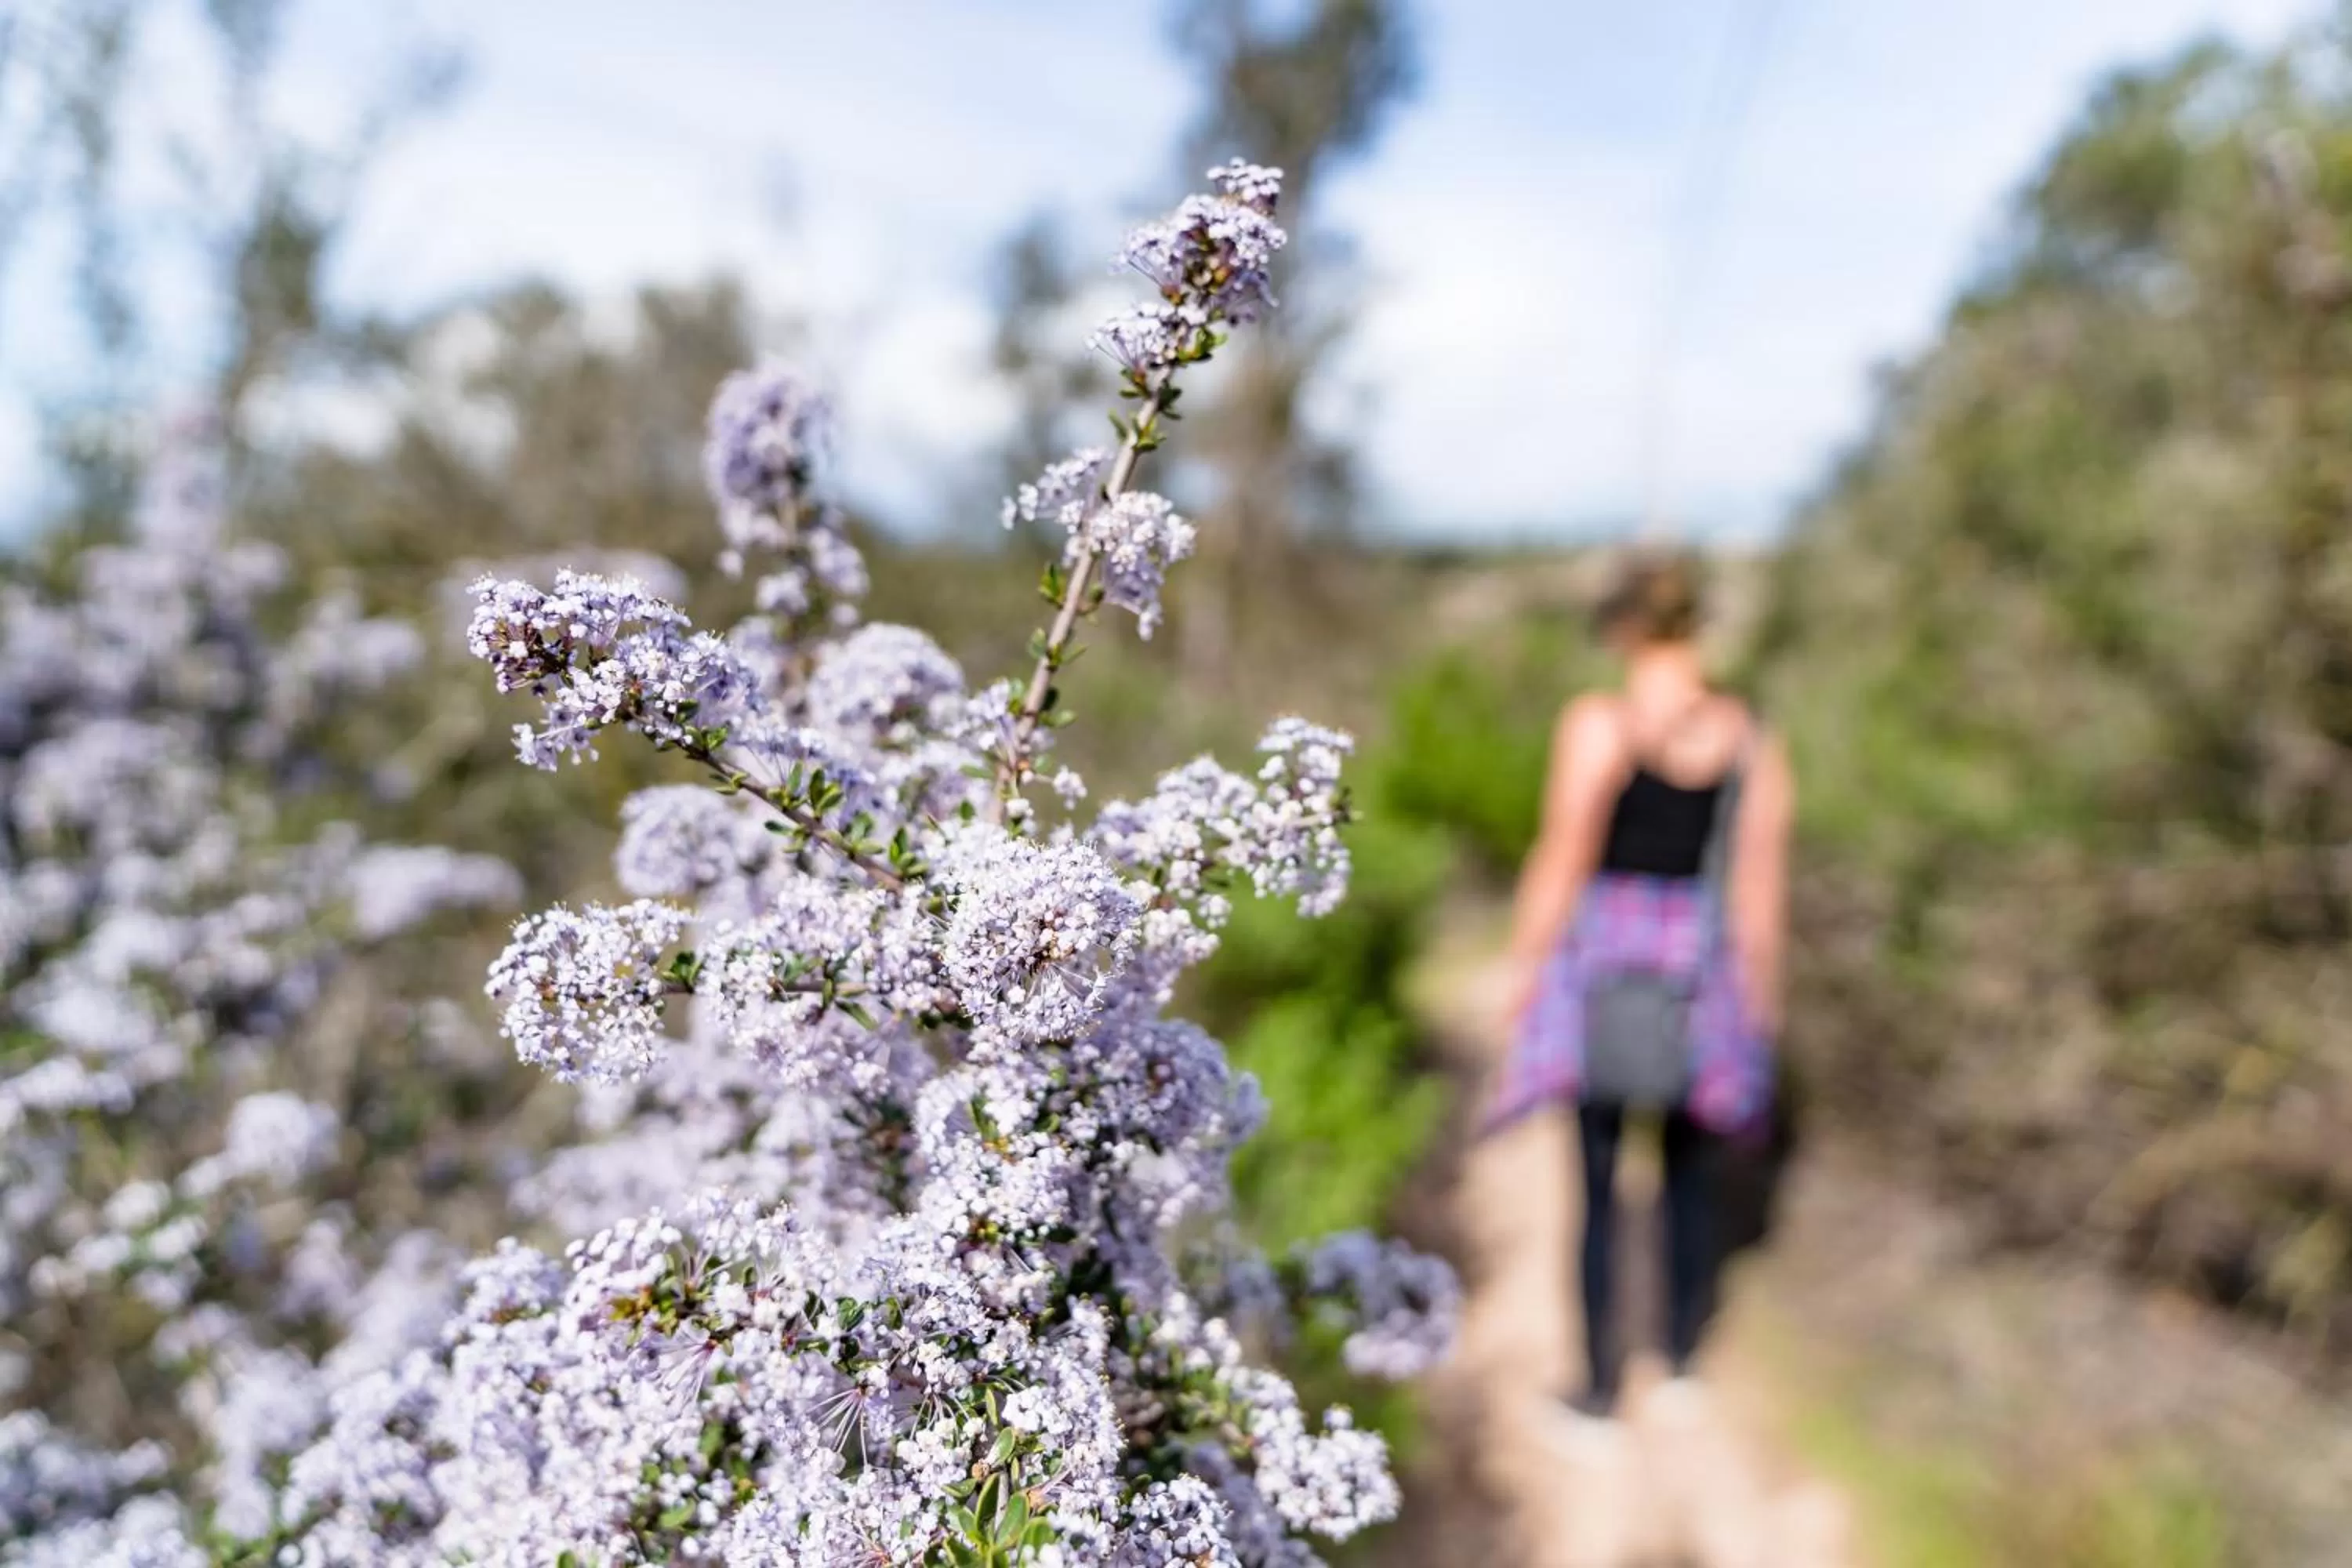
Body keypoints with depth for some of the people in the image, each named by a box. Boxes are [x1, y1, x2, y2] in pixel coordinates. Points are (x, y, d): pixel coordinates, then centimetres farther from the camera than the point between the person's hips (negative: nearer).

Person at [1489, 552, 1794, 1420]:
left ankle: (1603, 1384, 15)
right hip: (1703, 962, 3)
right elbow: (1762, 881, 1)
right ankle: (1682, 1361, 31)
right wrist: (1759, 989, 11)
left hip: (1604, 956, -3)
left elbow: (1562, 859, -12)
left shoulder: (1598, 723, -11)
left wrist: (1525, 962, -2)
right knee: (1690, 1170, 19)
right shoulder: (1753, 738, 0)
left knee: (1598, 1177, 7)